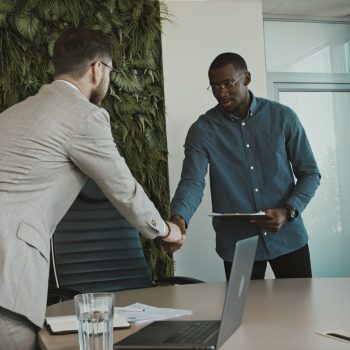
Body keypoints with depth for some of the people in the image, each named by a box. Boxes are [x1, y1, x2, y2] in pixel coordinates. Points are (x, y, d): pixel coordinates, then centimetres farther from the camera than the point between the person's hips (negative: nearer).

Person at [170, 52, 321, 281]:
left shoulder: (283, 117, -1)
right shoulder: (202, 130, -3)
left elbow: (310, 173, 2)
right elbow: (192, 181, -14)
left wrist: (289, 211, -14)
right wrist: (179, 217, -35)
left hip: (288, 237, 1)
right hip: (237, 245, -1)